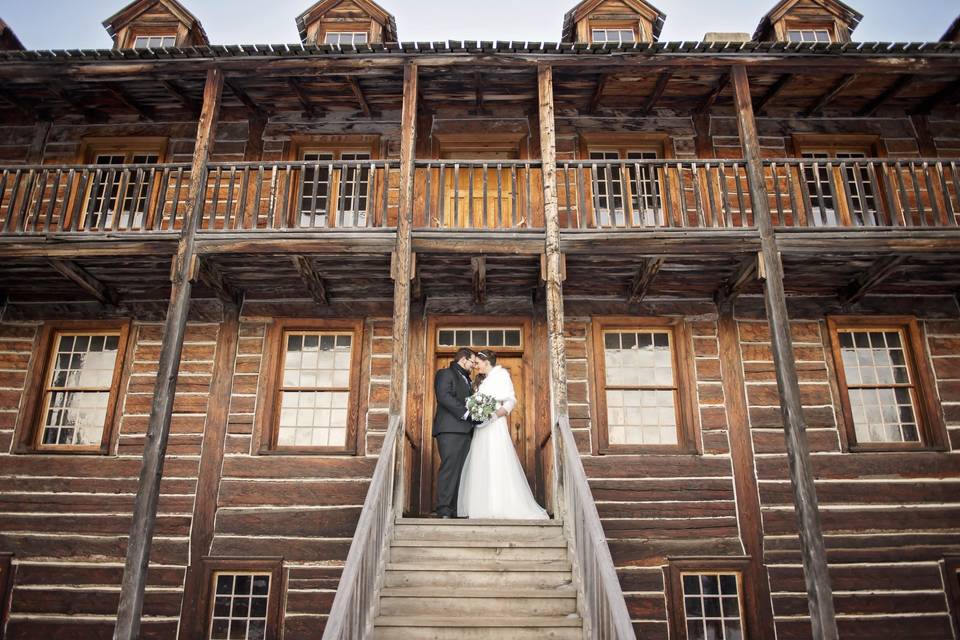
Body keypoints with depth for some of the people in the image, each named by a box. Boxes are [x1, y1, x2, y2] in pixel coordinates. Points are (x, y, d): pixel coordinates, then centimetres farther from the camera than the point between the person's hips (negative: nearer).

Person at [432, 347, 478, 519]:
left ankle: (455, 510, 1)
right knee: (449, 468, -13)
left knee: (459, 470, 2)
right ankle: (443, 510, -14)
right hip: (450, 429, -8)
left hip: (465, 430, 8)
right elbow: (444, 397, -13)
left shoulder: (467, 379, 29)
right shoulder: (445, 374, 3)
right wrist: (465, 413, -19)